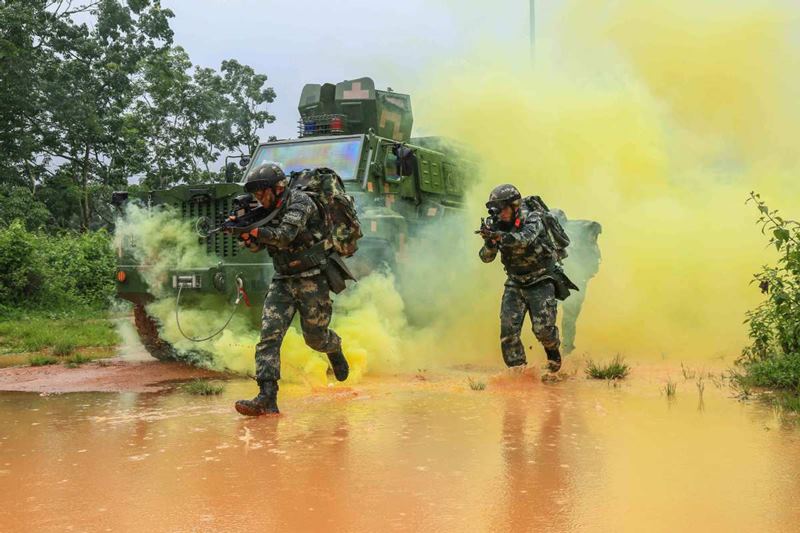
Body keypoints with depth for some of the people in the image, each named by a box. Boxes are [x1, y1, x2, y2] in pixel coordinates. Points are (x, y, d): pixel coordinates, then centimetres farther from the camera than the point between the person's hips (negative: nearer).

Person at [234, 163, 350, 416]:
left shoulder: (300, 202, -14)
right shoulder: (269, 210, 9)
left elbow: (285, 235, -29)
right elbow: (256, 246, 9)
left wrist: (253, 229, -26)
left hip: (312, 279, -6)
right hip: (283, 281, 6)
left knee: (315, 337, 6)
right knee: (269, 334, -12)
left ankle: (335, 350, 44)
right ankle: (267, 398, -17)